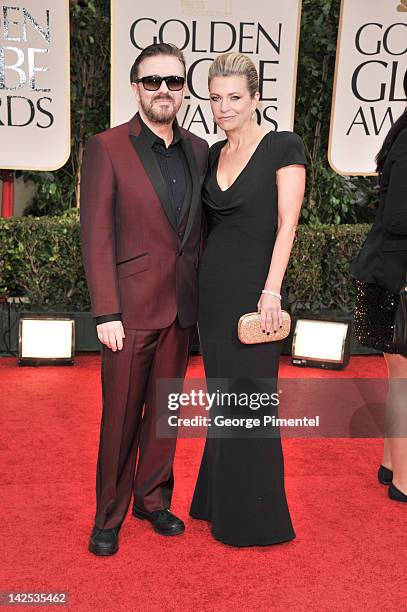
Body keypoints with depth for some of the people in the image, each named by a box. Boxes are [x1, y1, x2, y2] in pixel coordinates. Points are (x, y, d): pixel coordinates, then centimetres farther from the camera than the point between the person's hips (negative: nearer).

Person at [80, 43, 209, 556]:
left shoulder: (198, 149, 9)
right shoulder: (105, 148, -6)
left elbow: (199, 228, 12)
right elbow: (96, 237, -9)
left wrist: (203, 295, 8)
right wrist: (106, 313, -14)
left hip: (181, 306, 5)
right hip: (131, 307, -4)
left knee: (164, 411, 15)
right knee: (121, 417, 6)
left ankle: (153, 499, 33)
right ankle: (108, 517, 24)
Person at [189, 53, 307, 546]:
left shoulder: (283, 147, -6)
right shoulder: (214, 154, 12)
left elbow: (286, 225, -12)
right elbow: (209, 223, 14)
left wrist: (271, 291, -19)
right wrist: (204, 280, 9)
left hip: (255, 287, -6)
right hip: (213, 287, 6)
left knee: (250, 397, 2)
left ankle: (254, 515, 20)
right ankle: (221, 500, 31)